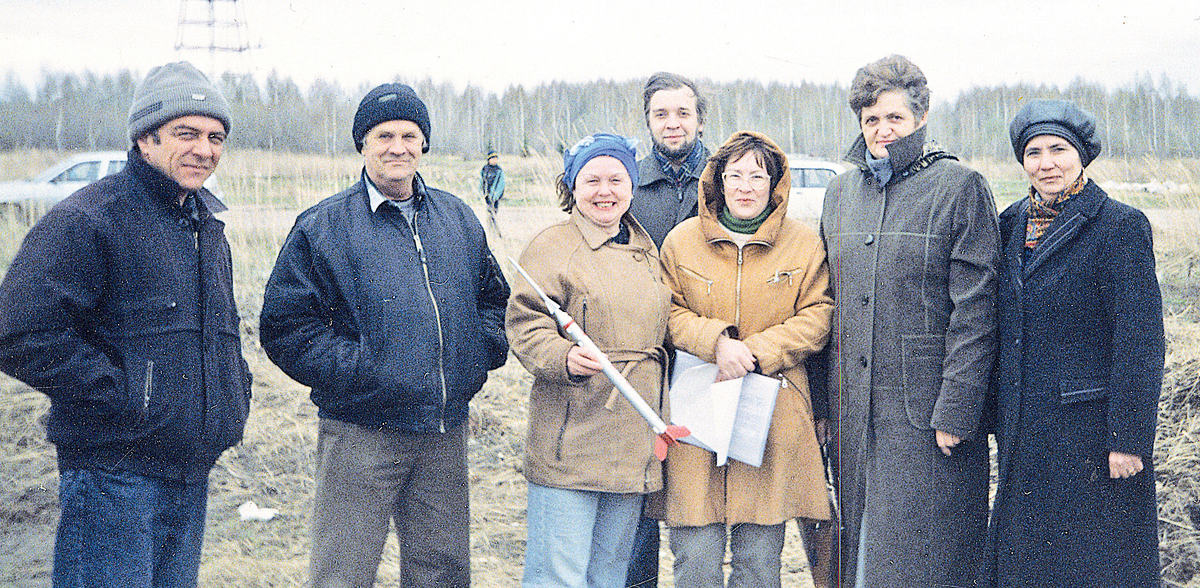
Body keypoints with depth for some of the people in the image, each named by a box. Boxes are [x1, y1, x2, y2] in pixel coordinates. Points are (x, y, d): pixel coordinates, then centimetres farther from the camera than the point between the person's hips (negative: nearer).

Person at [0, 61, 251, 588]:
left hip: (192, 474, 8)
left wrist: (235, 387, 14)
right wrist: (124, 397, -19)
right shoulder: (87, 219, -11)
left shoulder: (208, 227, 17)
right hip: (114, 471, -8)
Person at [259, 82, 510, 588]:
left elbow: (492, 295, 24)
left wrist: (483, 352, 5)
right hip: (361, 431, -4)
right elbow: (285, 326, -6)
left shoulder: (458, 219, 12)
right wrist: (356, 369, -15)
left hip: (446, 432, 5)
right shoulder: (322, 227, -3)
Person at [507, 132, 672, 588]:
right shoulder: (552, 247, -4)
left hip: (634, 440, 6)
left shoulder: (646, 251, 17)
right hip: (570, 439, -6)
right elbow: (525, 326, -11)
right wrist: (564, 357, -29)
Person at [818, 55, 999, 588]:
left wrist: (955, 410, -15)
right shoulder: (841, 191, 12)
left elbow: (974, 309, -10)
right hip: (853, 411, 5)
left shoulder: (960, 188, -5)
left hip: (925, 410, -5)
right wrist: (826, 396, 12)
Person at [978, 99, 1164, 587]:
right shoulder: (1013, 224, 9)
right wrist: (1000, 419, 12)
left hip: (1089, 429, -6)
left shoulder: (1120, 226, -10)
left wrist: (1128, 438, -17)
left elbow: (1140, 341, -13)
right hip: (1024, 429, 6)